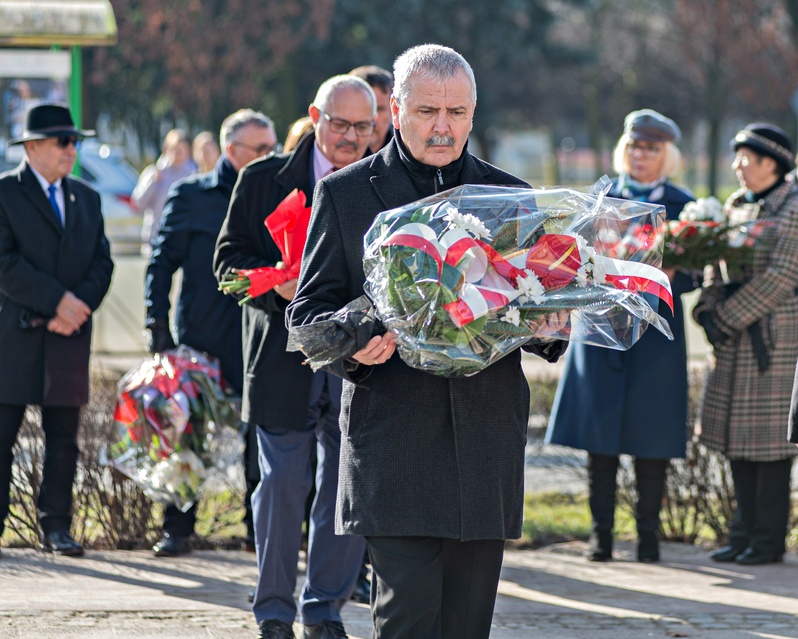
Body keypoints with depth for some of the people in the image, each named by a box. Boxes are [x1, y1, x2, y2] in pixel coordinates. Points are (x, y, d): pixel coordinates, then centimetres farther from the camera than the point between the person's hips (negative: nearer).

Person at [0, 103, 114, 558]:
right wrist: (57, 301, -15)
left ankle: (57, 526, 12)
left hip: (70, 337, 4)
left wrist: (78, 308, -7)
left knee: (64, 440, 5)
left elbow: (102, 263, 11)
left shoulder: (87, 199, 17)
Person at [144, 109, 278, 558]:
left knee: (260, 436, 0)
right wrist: (159, 327, -4)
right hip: (202, 337, -2)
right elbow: (162, 263, 3)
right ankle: (178, 529, 11)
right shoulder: (191, 196, 3)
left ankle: (259, 529, 9)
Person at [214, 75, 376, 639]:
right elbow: (229, 256, 3)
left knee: (350, 491, 5)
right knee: (283, 485, 1)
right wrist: (278, 283, -15)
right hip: (285, 358, -2)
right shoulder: (265, 180, 4)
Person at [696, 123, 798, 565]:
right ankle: (745, 531, 15)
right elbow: (718, 267, 14)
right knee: (736, 434, 8)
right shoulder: (735, 206, 14)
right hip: (734, 342, 7)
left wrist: (729, 317, -15)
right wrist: (708, 310, -4)